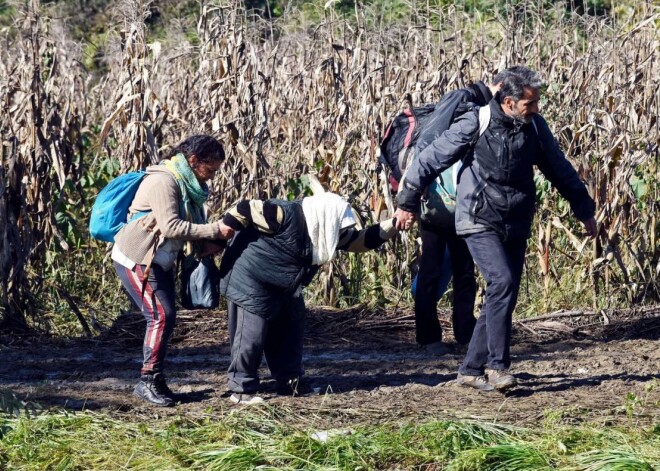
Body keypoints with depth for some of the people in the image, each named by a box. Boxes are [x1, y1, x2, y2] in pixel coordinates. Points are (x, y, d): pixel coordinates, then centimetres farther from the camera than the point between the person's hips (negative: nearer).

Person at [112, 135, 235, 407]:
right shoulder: (164, 181, -21)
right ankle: (147, 382, -6)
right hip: (136, 259, -10)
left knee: (165, 317, 7)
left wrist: (203, 246, -7)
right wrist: (214, 230, -28)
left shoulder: (188, 184, 9)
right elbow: (170, 227, -28)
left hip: (159, 261, 10)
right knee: (160, 315, -13)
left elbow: (184, 225, 12)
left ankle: (154, 381, 14)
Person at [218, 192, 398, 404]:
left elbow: (361, 240, 6)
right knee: (251, 336, -7)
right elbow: (245, 211, -24)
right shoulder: (286, 216, -29)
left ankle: (290, 383, 27)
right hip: (250, 282, -9)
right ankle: (241, 389, 2)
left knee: (289, 332, 15)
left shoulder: (324, 231, -2)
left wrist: (395, 224, -2)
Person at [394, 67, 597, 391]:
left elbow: (559, 169, 17)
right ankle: (497, 365, -16)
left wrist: (584, 211, 23)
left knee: (503, 297, 4)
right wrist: (408, 203, 1)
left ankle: (472, 370, 13)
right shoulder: (475, 124, -12)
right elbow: (432, 159, -4)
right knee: (502, 282, -22)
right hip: (480, 223, -6)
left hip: (516, 227, 6)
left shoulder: (534, 127, 4)